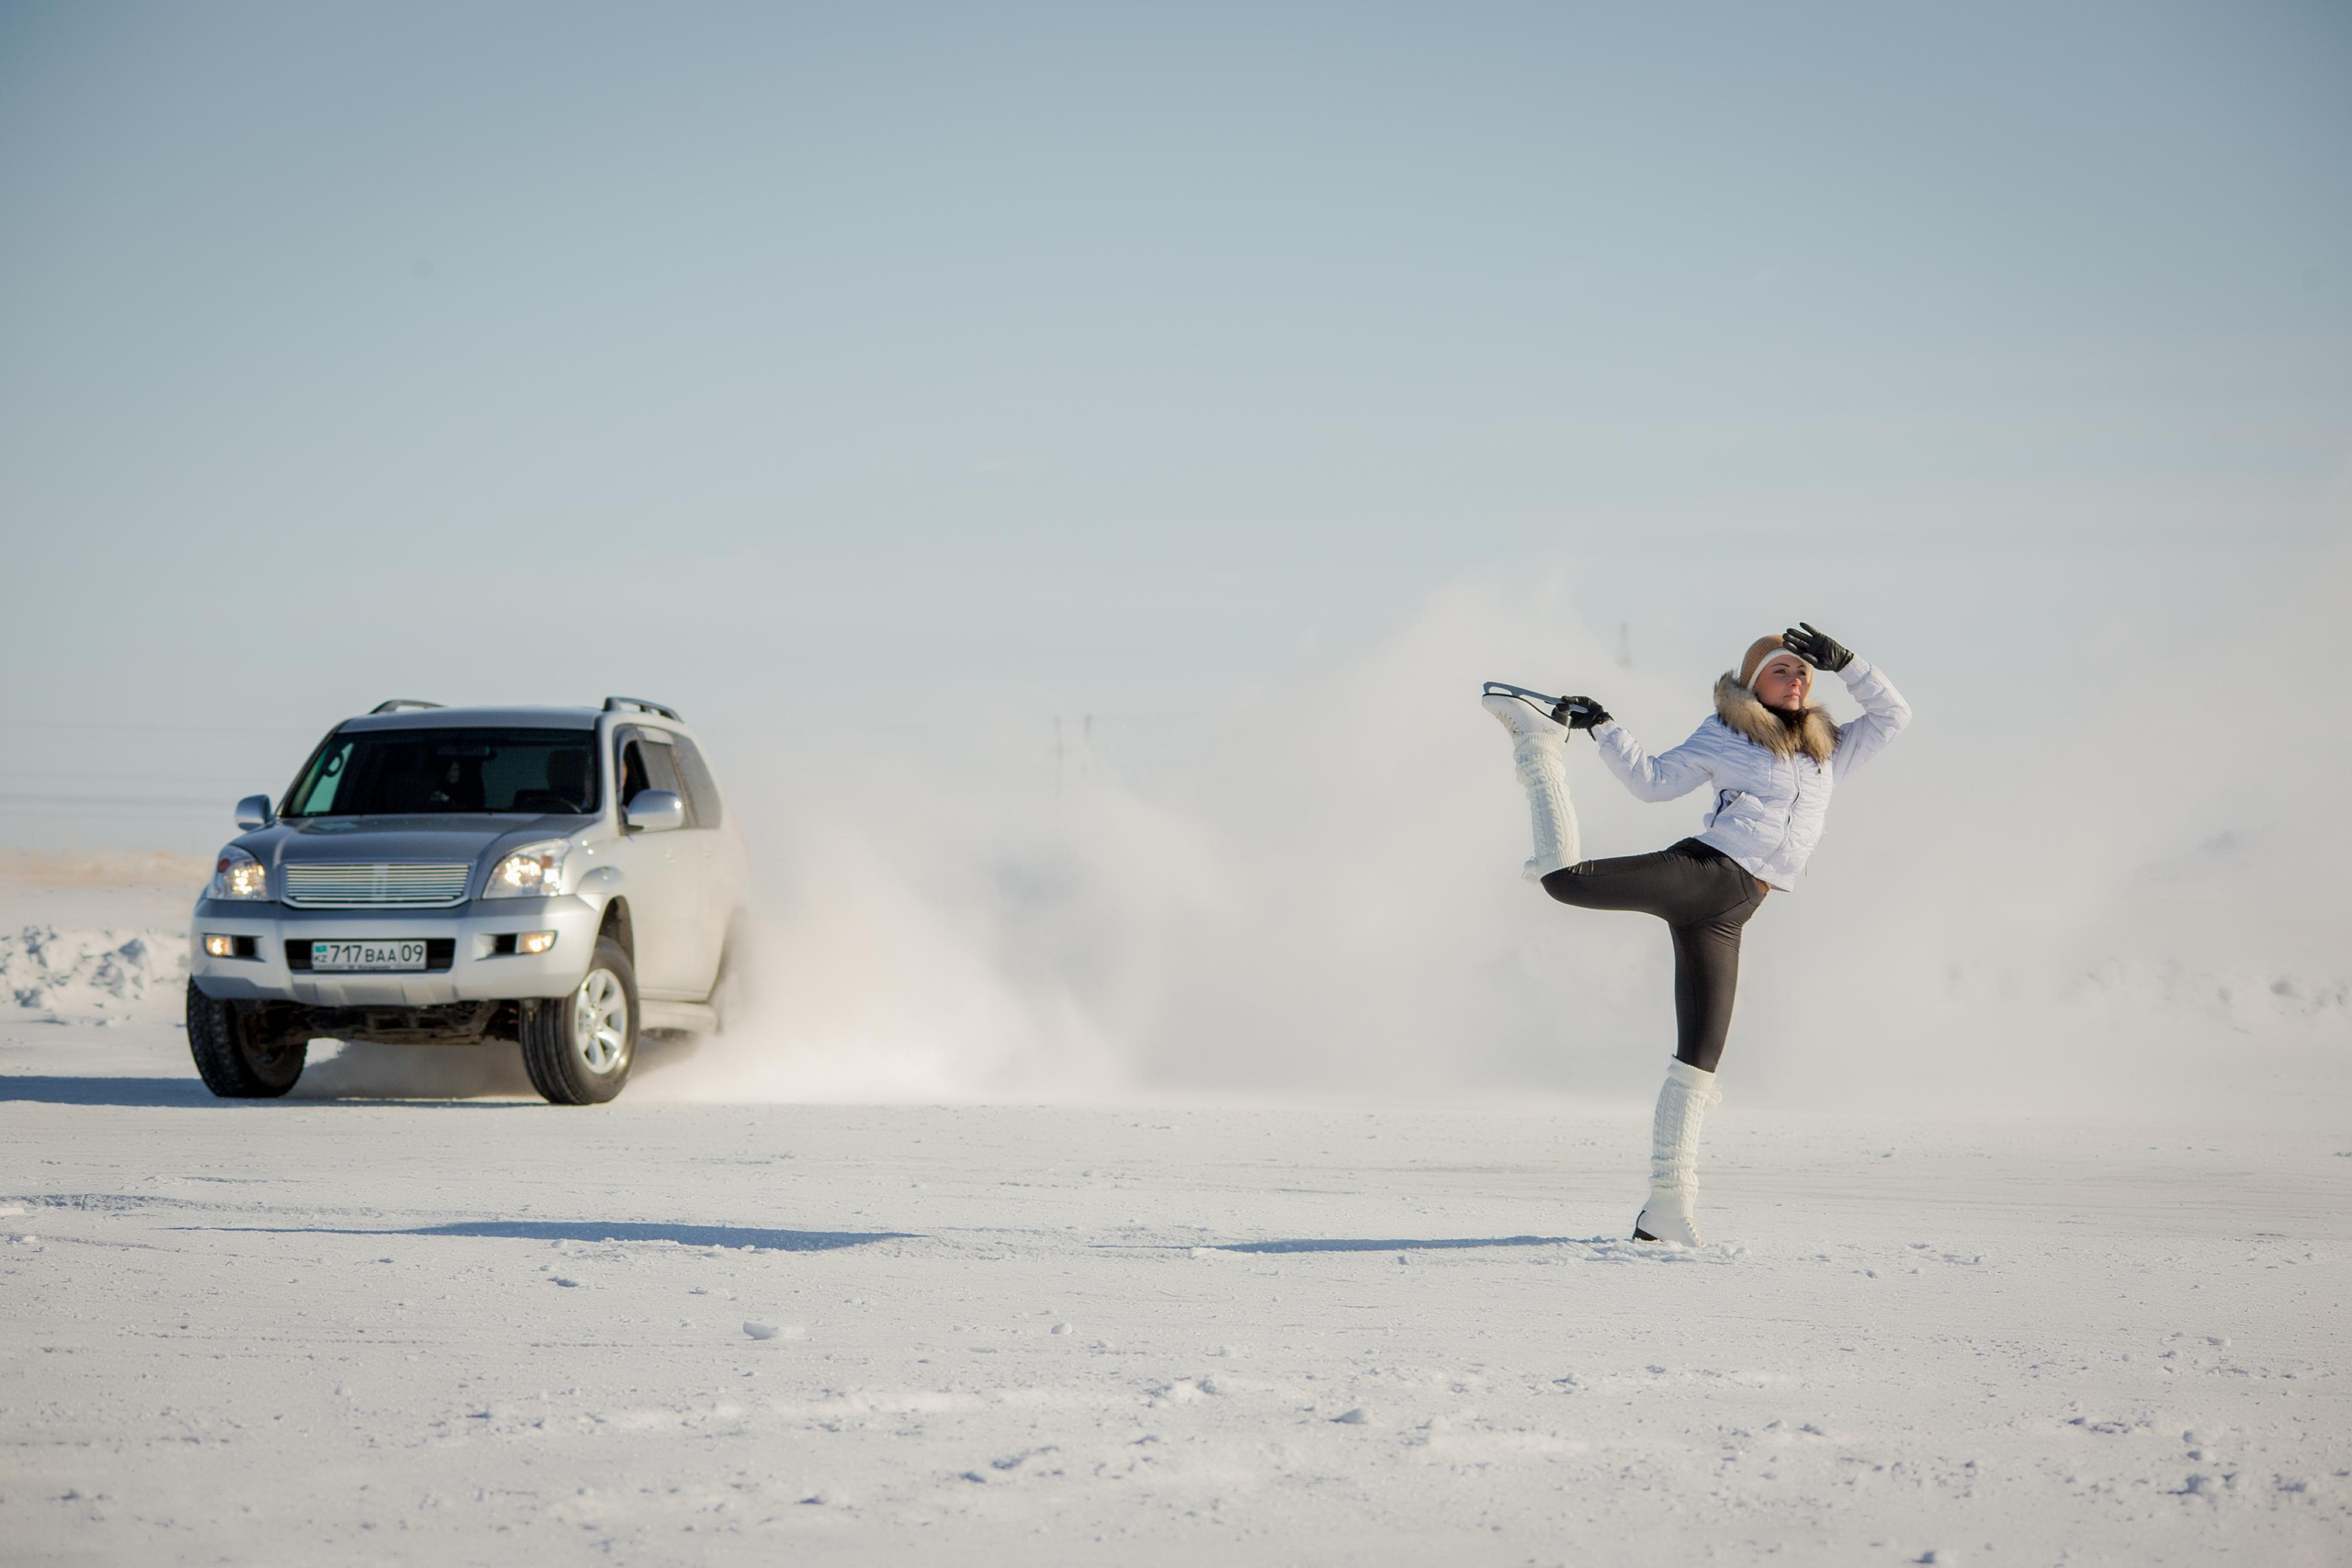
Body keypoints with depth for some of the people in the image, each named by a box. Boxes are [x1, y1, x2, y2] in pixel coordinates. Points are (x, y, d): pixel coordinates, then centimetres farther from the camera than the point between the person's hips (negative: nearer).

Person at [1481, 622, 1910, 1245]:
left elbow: (1892, 714, 23)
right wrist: (1602, 727, 1)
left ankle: (1668, 1203, -1)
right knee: (1567, 879, -25)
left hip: (1726, 916, 4)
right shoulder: (1723, 737, 11)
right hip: (1703, 870, -4)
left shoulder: (1829, 751, 25)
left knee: (1699, 1060, -1)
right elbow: (1653, 780, 10)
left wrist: (1842, 662, 11)